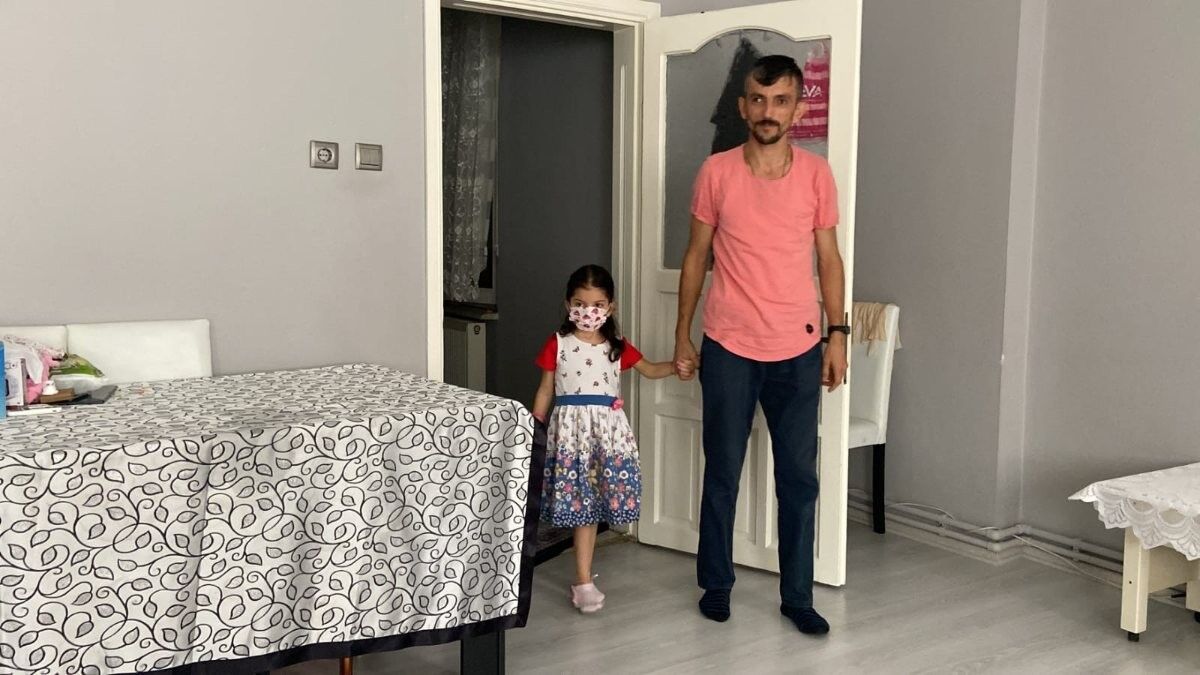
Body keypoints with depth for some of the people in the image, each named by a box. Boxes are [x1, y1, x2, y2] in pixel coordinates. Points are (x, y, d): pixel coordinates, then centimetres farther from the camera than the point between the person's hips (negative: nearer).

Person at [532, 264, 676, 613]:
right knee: (581, 503, -4)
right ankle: (584, 581, 2)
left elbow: (649, 369, 17)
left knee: (590, 504, 5)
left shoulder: (617, 347, 6)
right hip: (571, 427, -2)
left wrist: (677, 366, -2)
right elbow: (546, 391, 4)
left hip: (608, 426, 2)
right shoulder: (557, 344, -1)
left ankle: (582, 576, 20)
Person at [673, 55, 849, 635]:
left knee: (799, 478, 7)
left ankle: (797, 595, 20)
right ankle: (715, 584, 26)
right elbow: (697, 256, 5)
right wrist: (682, 336, 5)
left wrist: (837, 335, 2)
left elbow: (828, 258, 7)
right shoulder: (716, 172, -2)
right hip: (728, 348, -1)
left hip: (797, 351, 1)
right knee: (722, 474, 9)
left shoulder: (816, 174, 0)